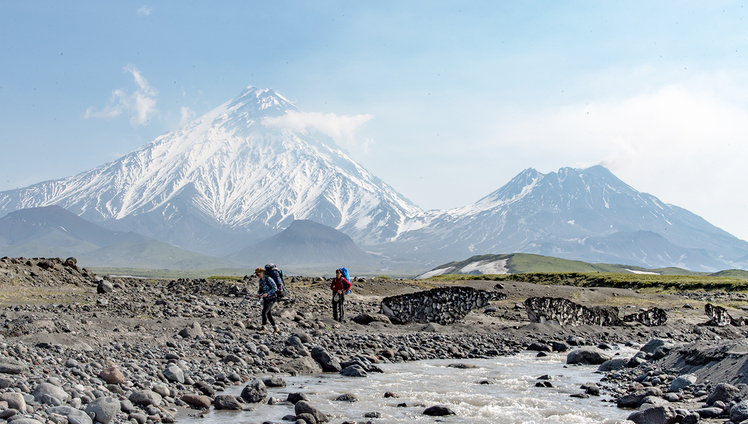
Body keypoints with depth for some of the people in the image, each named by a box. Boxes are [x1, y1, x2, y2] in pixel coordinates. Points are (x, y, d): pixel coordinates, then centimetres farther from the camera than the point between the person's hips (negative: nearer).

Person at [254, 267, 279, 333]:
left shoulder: (268, 279, -18)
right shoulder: (261, 280, 7)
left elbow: (275, 288, -19)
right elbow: (260, 290, 17)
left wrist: (267, 293, -28)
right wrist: (258, 295, -4)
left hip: (271, 299, -8)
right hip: (265, 300, 8)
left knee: (264, 312, -21)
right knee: (269, 315, 7)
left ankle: (263, 328, -10)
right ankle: (276, 328, 19)